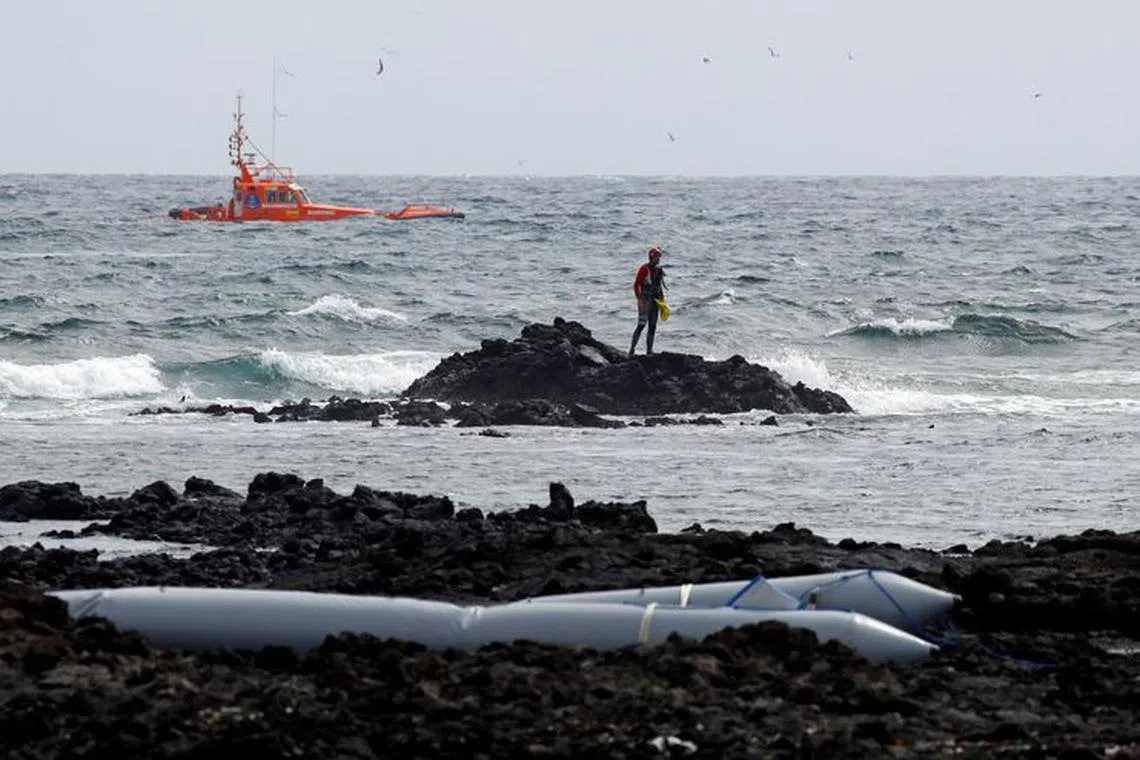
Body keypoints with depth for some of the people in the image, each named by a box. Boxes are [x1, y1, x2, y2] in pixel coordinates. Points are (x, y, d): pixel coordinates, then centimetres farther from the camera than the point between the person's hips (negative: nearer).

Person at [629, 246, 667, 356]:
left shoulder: (658, 270, 12)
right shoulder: (644, 269, -10)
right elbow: (636, 285, -12)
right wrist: (639, 299, -18)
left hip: (654, 301, 8)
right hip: (645, 300, -8)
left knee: (653, 326, 7)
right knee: (642, 324, -16)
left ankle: (649, 350, 13)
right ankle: (632, 349, -15)